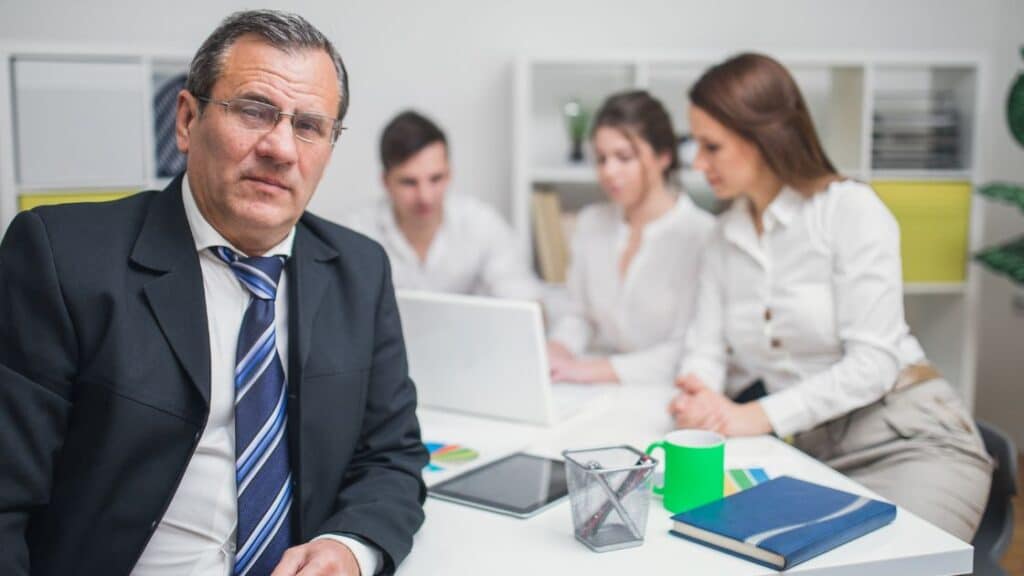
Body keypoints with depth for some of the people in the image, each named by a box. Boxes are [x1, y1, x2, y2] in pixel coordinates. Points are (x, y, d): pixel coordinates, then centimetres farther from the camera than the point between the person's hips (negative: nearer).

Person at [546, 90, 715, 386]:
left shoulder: (700, 234, -12)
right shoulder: (591, 222, 9)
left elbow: (689, 352, -16)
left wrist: (589, 369, -23)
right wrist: (556, 349, -9)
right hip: (597, 391, 6)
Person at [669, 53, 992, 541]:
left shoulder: (849, 207, -10)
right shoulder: (726, 235, 9)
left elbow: (873, 362, -17)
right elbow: (707, 349, 4)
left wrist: (759, 417, -22)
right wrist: (699, 397, -18)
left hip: (907, 439, -4)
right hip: (807, 453, 4)